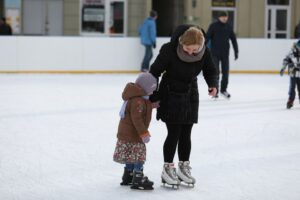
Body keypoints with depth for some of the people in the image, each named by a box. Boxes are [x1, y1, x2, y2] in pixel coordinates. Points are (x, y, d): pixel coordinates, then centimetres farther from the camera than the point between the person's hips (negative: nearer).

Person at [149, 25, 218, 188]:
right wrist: (153, 96, -12)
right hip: (171, 94, -4)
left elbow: (210, 71, -1)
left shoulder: (204, 52, -17)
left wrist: (213, 84, -22)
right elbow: (155, 71, -16)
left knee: (186, 134, 9)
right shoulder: (169, 49, -26)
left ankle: (184, 167, 24)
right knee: (174, 133, -4)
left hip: (190, 95, 4)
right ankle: (168, 169, 10)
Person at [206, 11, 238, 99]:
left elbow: (233, 39, 11)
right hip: (215, 54, -3)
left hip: (225, 54, 3)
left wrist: (236, 51, 10)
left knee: (226, 72, 5)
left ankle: (223, 89, 21)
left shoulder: (228, 27, 5)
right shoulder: (213, 26, -6)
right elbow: (207, 38, -9)